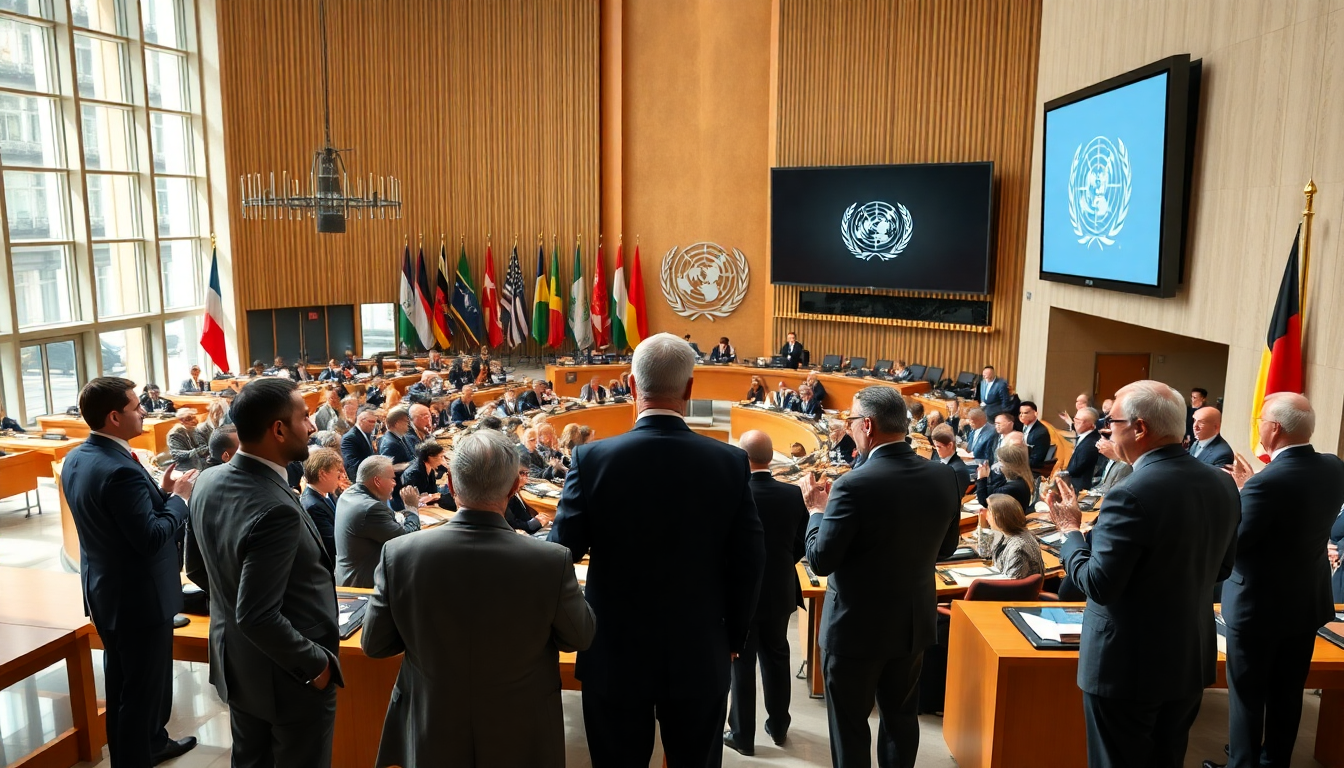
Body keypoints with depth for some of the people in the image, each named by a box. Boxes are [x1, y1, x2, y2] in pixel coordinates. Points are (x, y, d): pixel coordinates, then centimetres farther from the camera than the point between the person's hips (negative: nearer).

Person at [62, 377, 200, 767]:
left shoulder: (75, 459, 2)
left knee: (123, 683, 24)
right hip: (138, 597, -10)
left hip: (106, 591, 10)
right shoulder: (120, 469, -29)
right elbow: (151, 538, -28)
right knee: (143, 687, 6)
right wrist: (179, 497, -15)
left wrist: (160, 491, 3)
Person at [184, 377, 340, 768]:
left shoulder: (209, 482, -6)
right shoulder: (276, 510, -32)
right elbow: (257, 617, -31)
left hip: (235, 662, 8)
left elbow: (197, 567, 8)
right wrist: (317, 662, -19)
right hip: (288, 675, -8)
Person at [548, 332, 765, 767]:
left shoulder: (593, 459, -15)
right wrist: (734, 637, 8)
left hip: (615, 655, -1)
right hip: (701, 657, 1)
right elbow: (748, 563, -6)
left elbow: (561, 552, -11)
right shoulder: (731, 462, -11)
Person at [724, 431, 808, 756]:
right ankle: (778, 726, 32)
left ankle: (743, 735, 19)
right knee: (776, 658, 19)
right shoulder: (794, 495, -9)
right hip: (780, 591, 4)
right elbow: (802, 544, 0)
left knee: (742, 664, 9)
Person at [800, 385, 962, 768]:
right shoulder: (945, 478, -7)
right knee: (901, 716, 22)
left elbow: (821, 560, -19)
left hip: (857, 626, -5)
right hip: (915, 621, 6)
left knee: (850, 727, 11)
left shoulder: (854, 485, -26)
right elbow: (946, 547, 7)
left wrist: (817, 509, -5)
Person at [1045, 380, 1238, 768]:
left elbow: (1099, 586, -23)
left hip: (1128, 666, -7)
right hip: (1191, 659, 7)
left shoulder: (1131, 495, -25)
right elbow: (1221, 569, 11)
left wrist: (1070, 529, -10)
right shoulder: (1222, 484, -1)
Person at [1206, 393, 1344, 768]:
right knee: (1287, 692, 21)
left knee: (1247, 694, 10)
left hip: (1259, 605, -7)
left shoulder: (1266, 483, -30)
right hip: (1308, 601, 7)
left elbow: (1231, 544, -21)